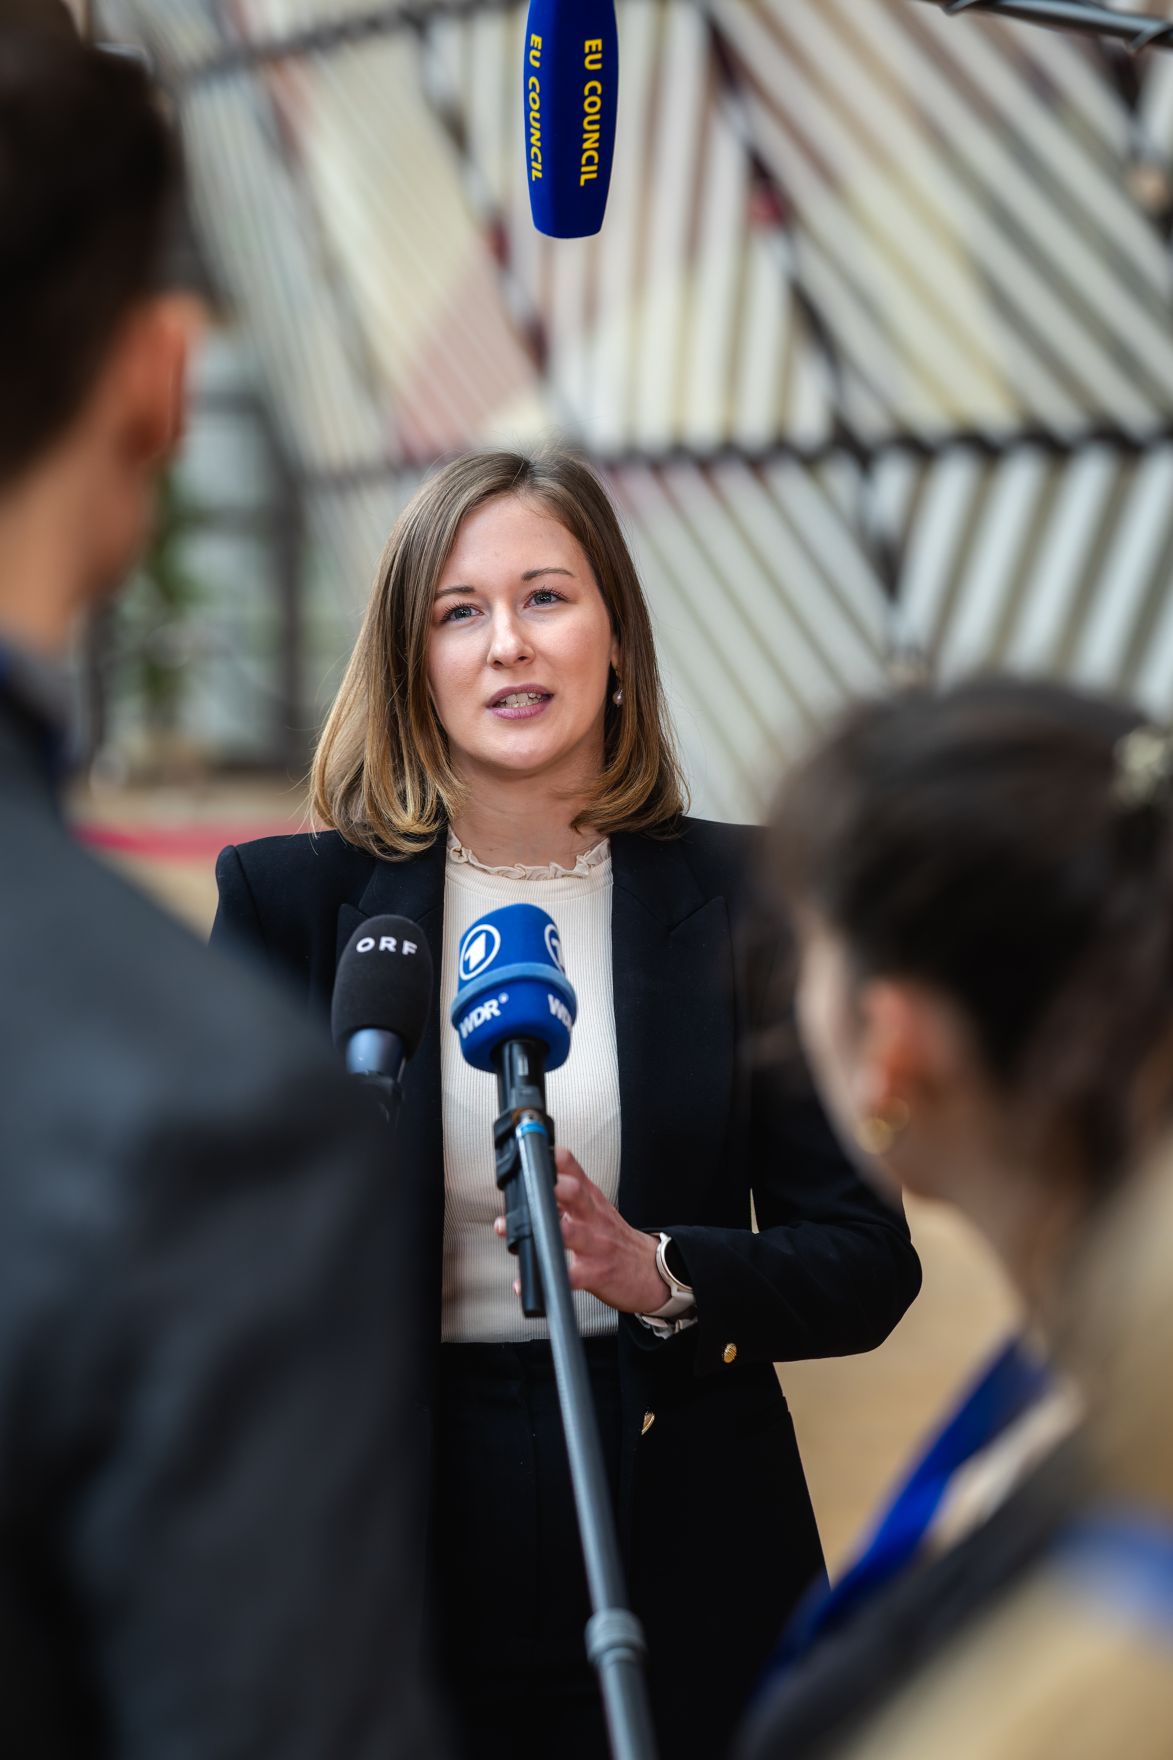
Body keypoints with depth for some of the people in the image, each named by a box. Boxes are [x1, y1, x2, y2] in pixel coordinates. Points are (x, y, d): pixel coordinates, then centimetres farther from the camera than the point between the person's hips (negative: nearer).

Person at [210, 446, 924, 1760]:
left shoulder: (743, 898, 0)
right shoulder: (294, 899, 1)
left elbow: (870, 1265, -1)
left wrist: (660, 1272, -18)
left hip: (681, 1561, 0)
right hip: (389, 1557, 0)